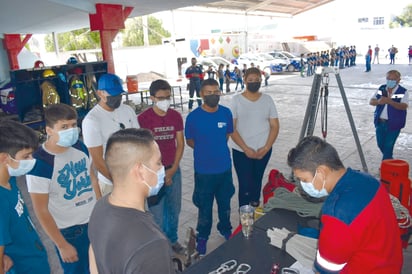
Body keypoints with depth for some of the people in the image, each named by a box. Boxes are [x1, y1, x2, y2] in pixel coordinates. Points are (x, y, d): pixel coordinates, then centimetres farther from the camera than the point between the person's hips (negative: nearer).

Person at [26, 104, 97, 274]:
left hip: (95, 220, 5)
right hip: (69, 230, -5)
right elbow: (41, 210, -17)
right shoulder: (39, 163, -22)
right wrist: (62, 245, -13)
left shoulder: (80, 147, -5)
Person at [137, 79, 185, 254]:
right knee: (156, 211, 6)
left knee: (174, 208, 15)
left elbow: (180, 144, 4)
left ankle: (172, 239, 37)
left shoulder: (176, 116, 1)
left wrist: (173, 169, -5)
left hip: (173, 170, 4)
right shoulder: (143, 118, -12)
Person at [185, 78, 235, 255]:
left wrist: (218, 148, 6)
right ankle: (202, 237, 35)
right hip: (204, 170, -3)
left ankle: (225, 229, 46)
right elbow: (189, 141, 0)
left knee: (225, 202, 21)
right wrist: (205, 150, 1)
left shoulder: (226, 113, -6)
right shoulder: (193, 117, -15)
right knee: (204, 207, 12)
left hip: (225, 168, 3)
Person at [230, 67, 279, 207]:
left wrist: (266, 148, -9)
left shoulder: (267, 99, 1)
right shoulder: (236, 100, -5)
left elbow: (275, 126, 2)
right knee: (245, 185, -1)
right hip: (241, 151, -2)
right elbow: (231, 128, -8)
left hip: (263, 151, 3)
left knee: (257, 183, 16)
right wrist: (246, 149, -14)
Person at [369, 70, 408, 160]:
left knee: (388, 147, -2)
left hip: (393, 124, -5)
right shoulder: (381, 89, 4)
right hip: (380, 122, 5)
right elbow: (371, 101, 3)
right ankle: (389, 159, 41)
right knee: (380, 144, 16)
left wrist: (390, 101, -35)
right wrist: (378, 101, -20)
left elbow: (404, 106, -21)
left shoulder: (403, 92, -9)